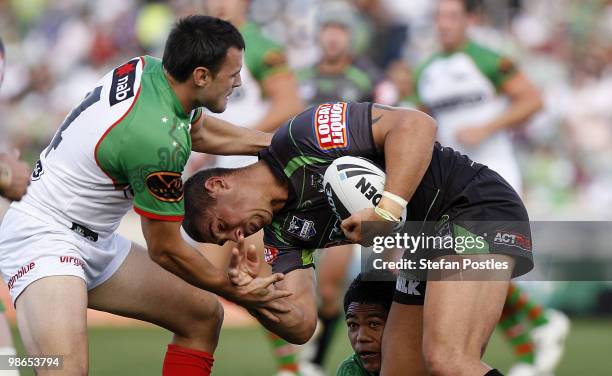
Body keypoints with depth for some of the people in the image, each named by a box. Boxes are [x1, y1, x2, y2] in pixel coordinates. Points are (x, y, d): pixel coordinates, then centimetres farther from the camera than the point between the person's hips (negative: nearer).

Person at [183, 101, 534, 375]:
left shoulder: (299, 136, -12)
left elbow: (416, 125, -21)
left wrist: (388, 210, -30)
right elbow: (302, 325, -1)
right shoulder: (282, 233, 11)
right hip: (429, 246, 10)